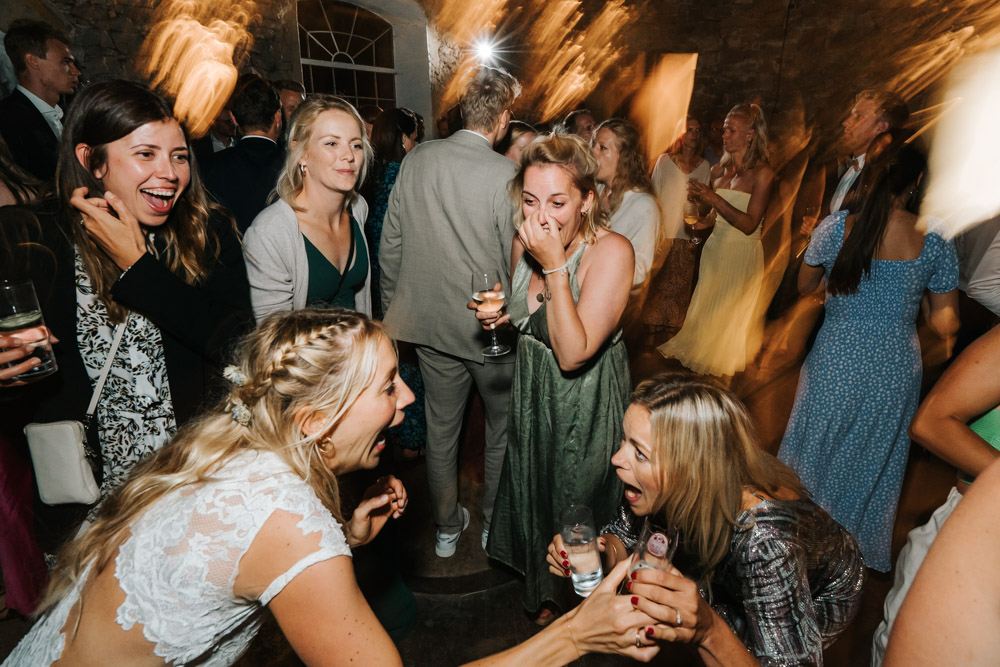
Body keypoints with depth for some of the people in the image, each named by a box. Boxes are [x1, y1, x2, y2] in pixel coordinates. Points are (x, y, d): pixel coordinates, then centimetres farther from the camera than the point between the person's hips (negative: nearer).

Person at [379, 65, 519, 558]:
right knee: (504, 429, 18)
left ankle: (447, 529, 36)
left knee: (440, 429, 18)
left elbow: (389, 246, 3)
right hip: (492, 326, -4)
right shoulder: (506, 175, -17)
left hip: (429, 322, 4)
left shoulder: (416, 160, -2)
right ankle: (495, 526, 36)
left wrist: (393, 306, 14)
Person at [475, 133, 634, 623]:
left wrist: (555, 267, -32)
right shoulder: (524, 243, -5)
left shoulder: (611, 251, -25)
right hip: (532, 396, 6)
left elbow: (573, 353, -30)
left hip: (586, 403, -6)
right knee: (533, 495, 25)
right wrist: (502, 315, -10)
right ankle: (543, 595, 56)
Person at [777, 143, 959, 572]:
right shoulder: (935, 242, -5)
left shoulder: (836, 227, -10)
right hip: (896, 371, 2)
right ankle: (863, 558, 42)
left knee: (818, 454, 18)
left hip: (834, 365, -1)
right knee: (877, 464, 21)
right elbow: (945, 325, 0)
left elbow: (803, 286, 5)